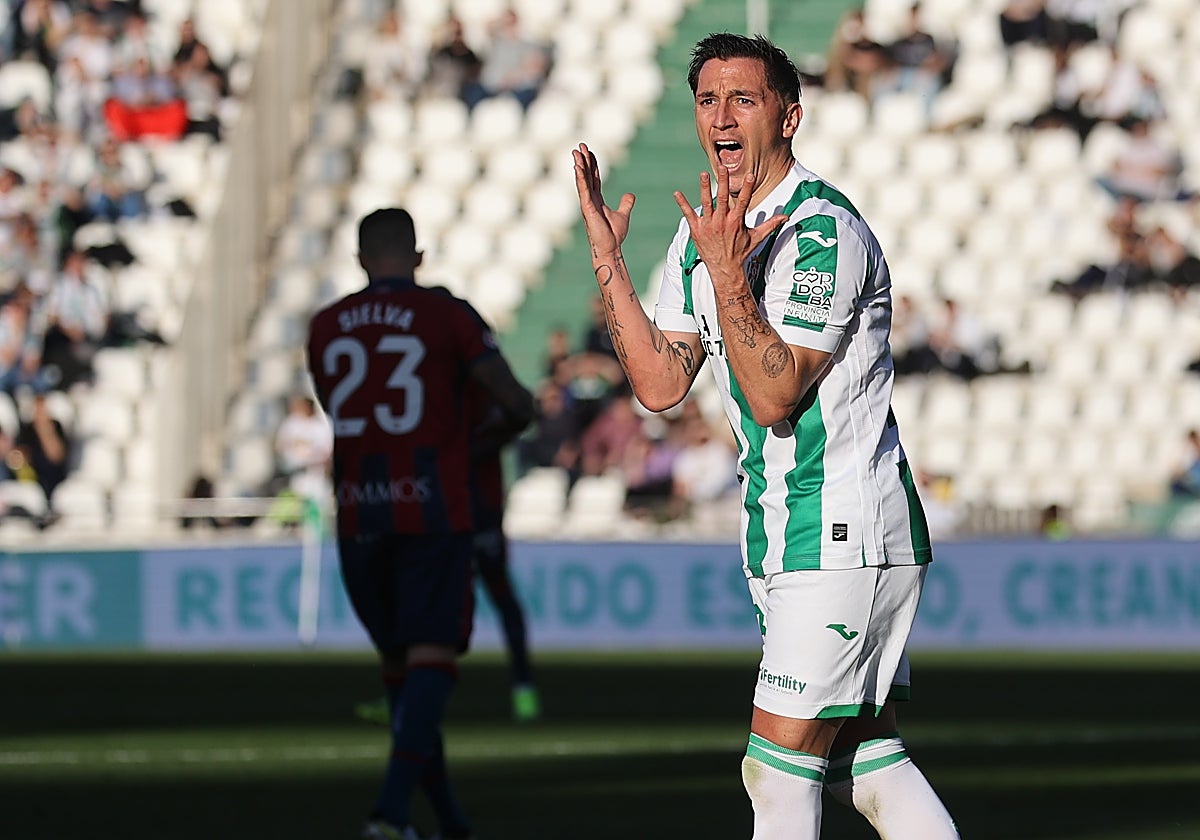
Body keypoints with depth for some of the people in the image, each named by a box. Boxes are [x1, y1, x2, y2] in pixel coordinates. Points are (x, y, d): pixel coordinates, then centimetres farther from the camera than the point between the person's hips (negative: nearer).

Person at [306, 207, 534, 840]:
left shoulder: (325, 328, 8)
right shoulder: (446, 317, -4)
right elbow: (518, 404, -3)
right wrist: (498, 431, 20)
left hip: (357, 519, 4)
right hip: (432, 517, -4)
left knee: (397, 663, 14)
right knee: (431, 661, -6)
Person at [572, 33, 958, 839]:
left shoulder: (824, 232, -18)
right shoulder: (705, 231, 10)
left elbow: (773, 394, -22)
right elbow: (661, 384, 6)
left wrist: (727, 273, -30)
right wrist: (608, 261, 1)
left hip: (845, 534, -9)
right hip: (785, 536, 9)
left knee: (778, 765, -8)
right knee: (871, 764, 9)